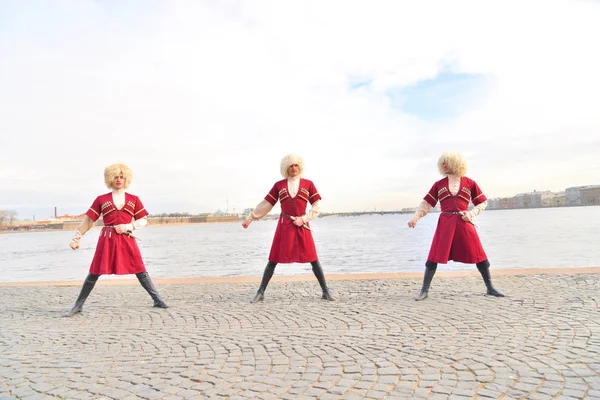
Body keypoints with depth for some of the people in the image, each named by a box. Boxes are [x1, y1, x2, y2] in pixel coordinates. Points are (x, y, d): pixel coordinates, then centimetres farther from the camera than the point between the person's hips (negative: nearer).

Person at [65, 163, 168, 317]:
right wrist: (76, 238, 2)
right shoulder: (101, 199, 8)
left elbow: (144, 221, 7)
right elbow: (88, 220, 8)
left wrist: (128, 226, -8)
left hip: (127, 240, 0)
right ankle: (78, 305, 16)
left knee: (140, 271, 1)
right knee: (94, 273, 3)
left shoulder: (134, 199, 9)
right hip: (107, 239, 0)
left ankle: (157, 300, 8)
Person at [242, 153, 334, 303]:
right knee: (273, 260, 1)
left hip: (302, 226, 0)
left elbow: (317, 206, 3)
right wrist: (250, 218, 8)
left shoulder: (308, 184, 5)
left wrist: (304, 219, -8)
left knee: (313, 259, 0)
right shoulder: (278, 185, 7)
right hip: (284, 226, 1)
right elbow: (265, 204, 10)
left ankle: (325, 291, 10)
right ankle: (260, 292, 9)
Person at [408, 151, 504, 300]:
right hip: (445, 223, 0)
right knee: (434, 256, -4)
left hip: (464, 223, 0)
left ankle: (490, 288, 21)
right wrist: (416, 217, -5)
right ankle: (424, 290, 5)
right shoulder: (438, 185, 9)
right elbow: (426, 203, 8)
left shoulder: (470, 183, 7)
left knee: (479, 255, 5)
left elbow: (483, 202, 13)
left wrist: (471, 214, -3)